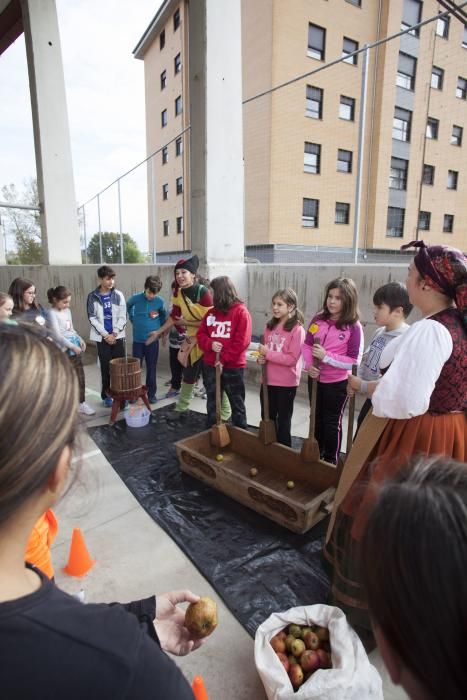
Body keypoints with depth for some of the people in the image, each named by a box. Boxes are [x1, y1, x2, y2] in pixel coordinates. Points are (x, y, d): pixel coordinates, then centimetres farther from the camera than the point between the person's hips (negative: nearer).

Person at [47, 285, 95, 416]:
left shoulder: (67, 311, 10)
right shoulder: (52, 313, -12)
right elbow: (57, 335, -17)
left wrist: (80, 339, 2)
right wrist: (73, 346, -19)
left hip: (75, 349, 7)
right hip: (63, 351, -7)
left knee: (80, 376, 11)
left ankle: (81, 403, 23)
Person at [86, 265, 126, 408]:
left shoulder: (118, 295, 2)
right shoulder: (93, 297, -2)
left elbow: (122, 317, 0)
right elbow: (92, 318, -4)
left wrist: (114, 334, -10)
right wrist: (105, 335, -10)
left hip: (117, 336, 1)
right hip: (102, 337, -1)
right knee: (106, 368, 4)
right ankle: (106, 395, 17)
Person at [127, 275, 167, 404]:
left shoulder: (160, 301, -7)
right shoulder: (136, 298, -8)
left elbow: (164, 315, 12)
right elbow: (128, 306, 15)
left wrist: (160, 328, 7)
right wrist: (133, 319, 9)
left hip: (153, 340, 0)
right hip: (138, 340, 0)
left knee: (151, 368, 8)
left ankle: (151, 393, 20)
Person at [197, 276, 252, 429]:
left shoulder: (241, 311, -11)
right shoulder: (211, 312, 7)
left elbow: (242, 341, -16)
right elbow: (200, 334, 9)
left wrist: (224, 359, -18)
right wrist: (210, 344, -13)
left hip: (233, 367, -5)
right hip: (210, 365, 6)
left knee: (237, 403, 9)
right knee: (212, 402, 18)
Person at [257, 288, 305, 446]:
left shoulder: (297, 330, -14)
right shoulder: (270, 326, 5)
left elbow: (292, 359, -19)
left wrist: (268, 353, -21)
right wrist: (261, 358, -6)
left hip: (286, 383, -6)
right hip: (268, 380, 6)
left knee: (283, 421, 11)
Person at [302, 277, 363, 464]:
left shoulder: (353, 327, -17)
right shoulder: (318, 319, -4)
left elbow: (354, 361, -18)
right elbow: (307, 345, 1)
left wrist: (326, 356, -26)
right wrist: (309, 365, -15)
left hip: (337, 383, -4)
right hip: (315, 379, 5)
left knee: (332, 422, 12)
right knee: (317, 418, 22)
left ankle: (331, 460, 33)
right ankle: (316, 454, 43)